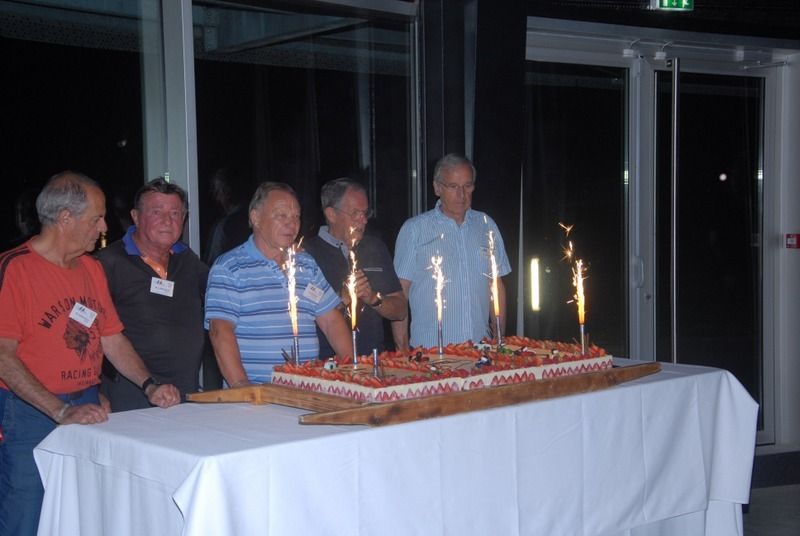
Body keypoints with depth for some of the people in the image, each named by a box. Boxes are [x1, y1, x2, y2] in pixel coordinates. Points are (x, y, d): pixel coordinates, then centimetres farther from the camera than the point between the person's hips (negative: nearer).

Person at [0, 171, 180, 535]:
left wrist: (149, 386, 2)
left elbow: (112, 339, 17)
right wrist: (61, 412, -22)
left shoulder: (92, 269, 12)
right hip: (30, 415, -7)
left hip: (87, 409, 7)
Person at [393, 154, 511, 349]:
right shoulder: (414, 229, 1)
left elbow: (497, 286, 15)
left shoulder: (486, 226, 12)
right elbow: (399, 293, -1)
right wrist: (402, 351, -8)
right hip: (429, 348, -3)